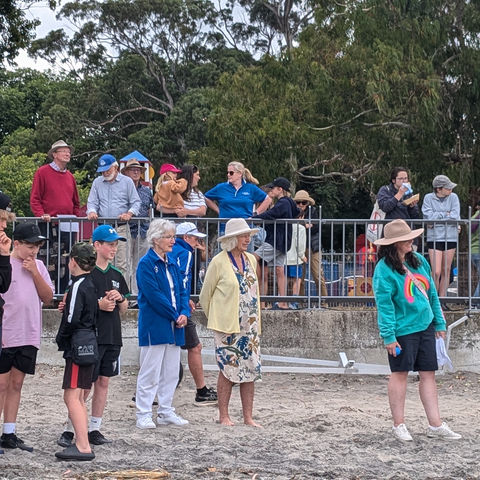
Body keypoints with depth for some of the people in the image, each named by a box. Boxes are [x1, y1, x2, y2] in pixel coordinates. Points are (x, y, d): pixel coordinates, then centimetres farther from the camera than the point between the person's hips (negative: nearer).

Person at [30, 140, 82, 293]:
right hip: (48, 225, -6)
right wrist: (41, 214, -17)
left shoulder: (70, 177, 18)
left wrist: (77, 216, 11)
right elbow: (34, 198, -4)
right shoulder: (43, 172, 0)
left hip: (68, 227, 6)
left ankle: (62, 294, 12)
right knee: (47, 261, -7)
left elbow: (76, 202, 25)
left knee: (65, 263, 6)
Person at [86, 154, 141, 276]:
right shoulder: (97, 182, 15)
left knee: (121, 263, -8)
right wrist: (92, 212, -7)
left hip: (121, 227, -2)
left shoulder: (127, 181, 7)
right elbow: (92, 202, 16)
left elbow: (136, 202, 7)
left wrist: (129, 213, -12)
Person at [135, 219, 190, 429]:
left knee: (171, 372, 11)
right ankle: (143, 415, 2)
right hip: (154, 326, -8)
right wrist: (174, 315, -14)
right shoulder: (146, 264, -10)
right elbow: (154, 295, -16)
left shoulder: (172, 265, 14)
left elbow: (181, 291, 13)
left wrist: (184, 313, -5)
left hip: (173, 327, 8)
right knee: (150, 373, -4)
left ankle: (166, 412, 20)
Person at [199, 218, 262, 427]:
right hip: (227, 326, -5)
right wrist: (216, 319, 8)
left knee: (251, 370, 4)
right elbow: (205, 296, 1)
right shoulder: (219, 262, -7)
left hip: (249, 325, 6)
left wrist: (257, 322, 16)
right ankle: (223, 416, 6)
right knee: (228, 370, -3)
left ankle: (248, 417, 10)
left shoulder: (251, 260, 11)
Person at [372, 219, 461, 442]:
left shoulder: (419, 260, 8)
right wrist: (388, 336, -17)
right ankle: (399, 425, 12)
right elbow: (384, 304, -14)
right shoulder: (384, 269, -13)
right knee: (400, 373, 2)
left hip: (425, 326, 7)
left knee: (428, 374, 7)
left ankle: (435, 425, 11)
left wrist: (439, 322, 14)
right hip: (402, 330, -6)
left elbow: (432, 294, 15)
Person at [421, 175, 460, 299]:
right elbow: (428, 216, -11)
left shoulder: (453, 197, 3)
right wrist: (446, 214, -7)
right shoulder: (428, 198, -1)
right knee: (436, 272, -9)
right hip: (434, 238, -2)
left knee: (446, 270, 6)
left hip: (450, 238, 2)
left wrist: (436, 217, -9)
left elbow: (455, 216, -8)